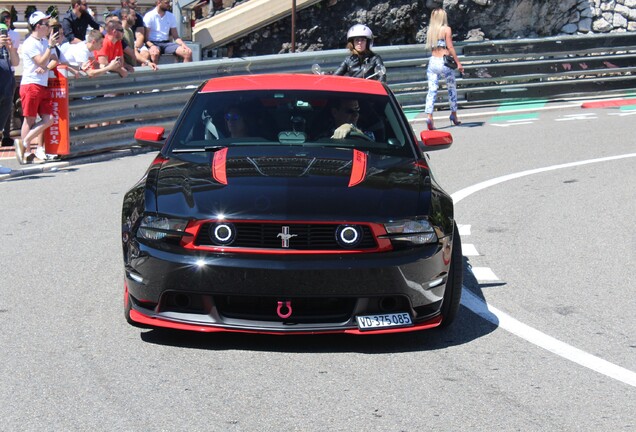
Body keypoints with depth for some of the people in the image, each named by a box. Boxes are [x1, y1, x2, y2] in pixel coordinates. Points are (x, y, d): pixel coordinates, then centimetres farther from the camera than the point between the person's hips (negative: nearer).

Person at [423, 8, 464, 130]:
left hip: (432, 61, 4)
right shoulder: (446, 29, -5)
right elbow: (450, 48, -9)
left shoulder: (430, 30, 8)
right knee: (452, 89, 15)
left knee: (432, 90, -1)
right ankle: (454, 115, 26)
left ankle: (429, 116, -17)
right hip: (444, 62, -3)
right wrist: (458, 63, -6)